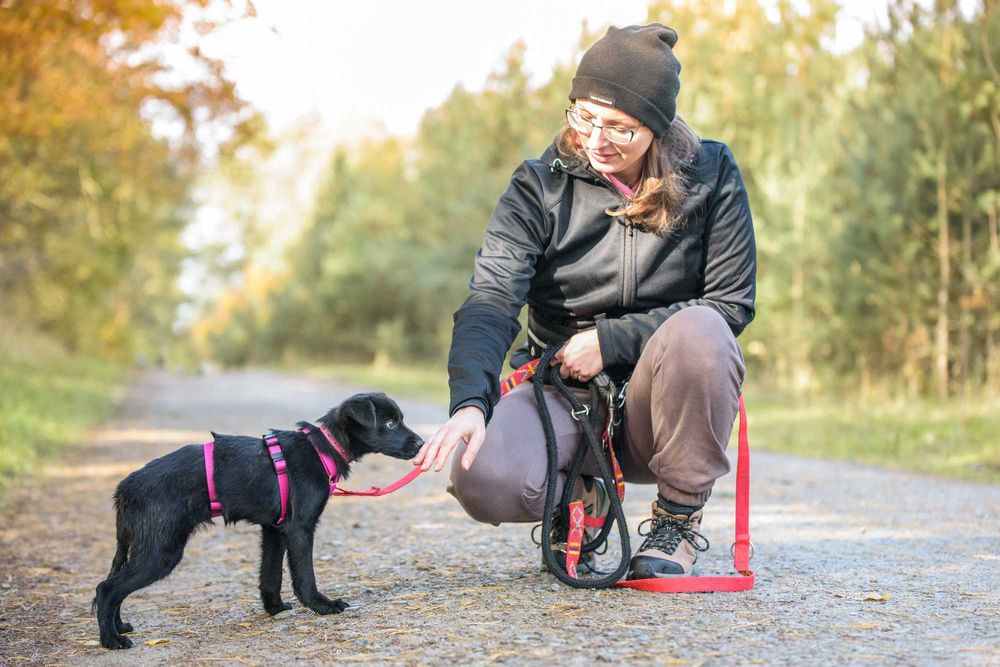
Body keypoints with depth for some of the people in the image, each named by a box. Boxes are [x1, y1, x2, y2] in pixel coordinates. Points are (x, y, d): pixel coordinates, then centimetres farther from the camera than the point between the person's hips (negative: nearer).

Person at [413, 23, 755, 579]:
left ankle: (680, 518, -10)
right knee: (483, 479, -30)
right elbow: (490, 302, -18)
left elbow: (732, 304, -7)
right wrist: (470, 402, -37)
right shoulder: (539, 187, -6)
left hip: (666, 402, 0)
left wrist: (610, 340, -16)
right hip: (565, 394, 1)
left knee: (697, 329, -34)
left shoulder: (711, 176, -5)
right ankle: (579, 498, 8)